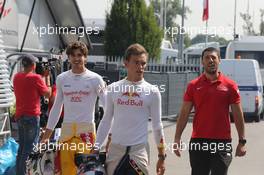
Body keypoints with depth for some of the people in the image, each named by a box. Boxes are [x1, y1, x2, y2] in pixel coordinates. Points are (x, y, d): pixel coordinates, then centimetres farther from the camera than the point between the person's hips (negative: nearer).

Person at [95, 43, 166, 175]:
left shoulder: (152, 91, 1)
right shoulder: (113, 89, 6)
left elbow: (157, 125, 5)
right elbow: (106, 121, 13)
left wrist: (161, 156, 2)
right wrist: (96, 147, 9)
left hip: (139, 150, -2)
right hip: (115, 149, 2)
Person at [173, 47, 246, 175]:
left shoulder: (230, 85, 1)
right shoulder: (193, 85, 4)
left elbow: (238, 115, 3)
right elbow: (184, 113, 5)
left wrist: (242, 141, -1)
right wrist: (177, 138, -2)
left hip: (222, 142, -1)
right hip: (198, 141, 1)